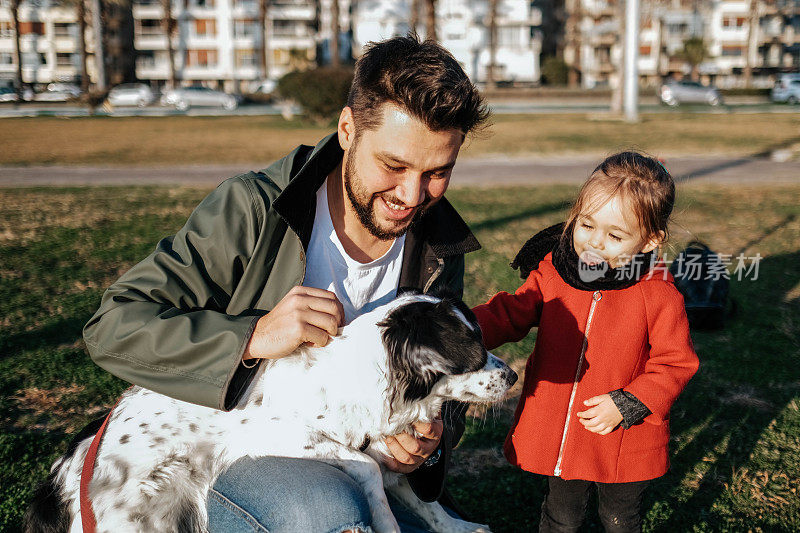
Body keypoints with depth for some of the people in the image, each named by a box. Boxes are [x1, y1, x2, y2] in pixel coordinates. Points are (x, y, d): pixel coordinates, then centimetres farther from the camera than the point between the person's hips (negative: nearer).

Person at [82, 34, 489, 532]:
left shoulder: (441, 251, -2)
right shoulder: (253, 211, -17)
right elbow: (112, 326, -19)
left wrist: (432, 439, -15)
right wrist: (253, 336, -32)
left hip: (344, 470, 5)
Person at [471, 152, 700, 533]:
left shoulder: (659, 297, -18)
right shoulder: (551, 273, -10)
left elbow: (675, 364, -11)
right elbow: (510, 314, -3)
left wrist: (626, 404, -22)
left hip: (626, 442, -2)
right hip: (557, 433, 2)